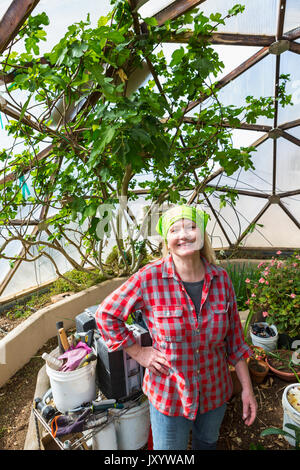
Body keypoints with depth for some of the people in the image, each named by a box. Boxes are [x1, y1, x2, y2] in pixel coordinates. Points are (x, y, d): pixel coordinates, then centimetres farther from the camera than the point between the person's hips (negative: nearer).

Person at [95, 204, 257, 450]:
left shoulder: (221, 278, -12)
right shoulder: (149, 278, -24)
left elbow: (234, 336, -3)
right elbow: (106, 314, -13)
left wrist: (247, 388, 1)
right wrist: (139, 352, -13)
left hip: (215, 391, 4)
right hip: (169, 396, -3)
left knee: (208, 442, 31)